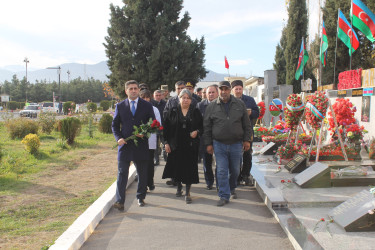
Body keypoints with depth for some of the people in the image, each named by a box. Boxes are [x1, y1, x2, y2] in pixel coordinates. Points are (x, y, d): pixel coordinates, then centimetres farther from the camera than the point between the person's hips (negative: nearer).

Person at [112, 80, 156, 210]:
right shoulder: (120, 106, 7)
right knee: (122, 173, -5)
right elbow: (115, 125, 10)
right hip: (125, 144, 0)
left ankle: (140, 198, 25)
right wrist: (118, 138, -7)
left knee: (142, 173, 9)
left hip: (141, 144, 1)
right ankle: (119, 201, -3)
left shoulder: (147, 106, 5)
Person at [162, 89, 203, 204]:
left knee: (189, 167, -1)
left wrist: (197, 132, -11)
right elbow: (166, 128, 3)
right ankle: (179, 186, 34)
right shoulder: (172, 112, 4)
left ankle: (187, 193, 7)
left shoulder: (196, 112, 6)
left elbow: (202, 126, 10)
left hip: (191, 146, 0)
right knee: (177, 166, 7)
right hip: (176, 145, 1)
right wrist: (166, 142, -2)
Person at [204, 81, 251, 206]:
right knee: (222, 171, -2)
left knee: (235, 170, 13)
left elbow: (246, 124, 7)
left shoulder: (240, 104, 3)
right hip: (219, 144, -1)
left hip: (236, 144, 1)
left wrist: (247, 140, 3)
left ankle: (232, 189, 38)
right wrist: (208, 144, 2)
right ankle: (224, 196, 6)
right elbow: (207, 127, 4)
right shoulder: (212, 106, 1)